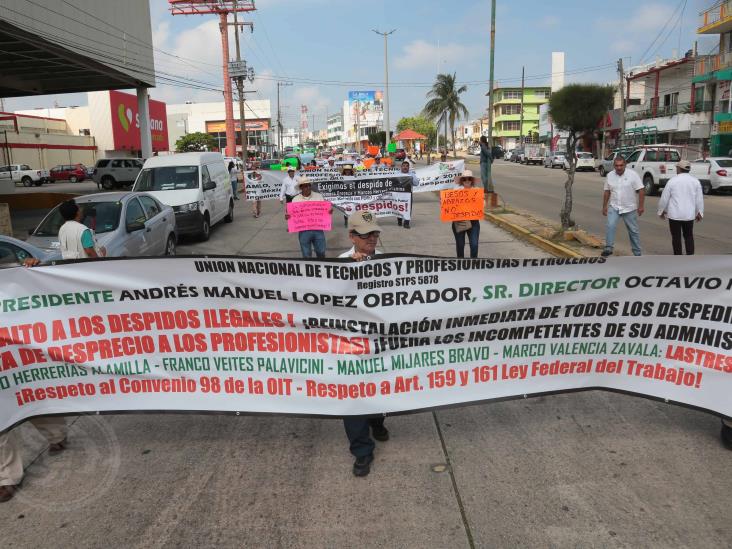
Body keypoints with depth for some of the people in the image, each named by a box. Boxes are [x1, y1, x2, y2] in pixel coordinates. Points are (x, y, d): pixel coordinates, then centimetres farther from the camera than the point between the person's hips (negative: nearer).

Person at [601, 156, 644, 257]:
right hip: (614, 207, 2)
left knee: (633, 231, 8)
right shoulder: (610, 175, 1)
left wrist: (640, 206, -15)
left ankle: (637, 253, 18)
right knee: (610, 226, -17)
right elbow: (607, 192, 9)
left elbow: (640, 191, -10)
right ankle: (608, 248, -10)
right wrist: (604, 206, 7)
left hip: (630, 208, -2)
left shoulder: (632, 175, -11)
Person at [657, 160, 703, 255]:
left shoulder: (672, 181, -8)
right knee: (689, 236, 16)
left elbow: (664, 198, -4)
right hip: (689, 214, 3)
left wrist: (661, 211, 10)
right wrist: (700, 212, 15)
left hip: (675, 214, -3)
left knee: (676, 237, 5)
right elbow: (699, 199, 5)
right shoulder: (695, 181, 1)